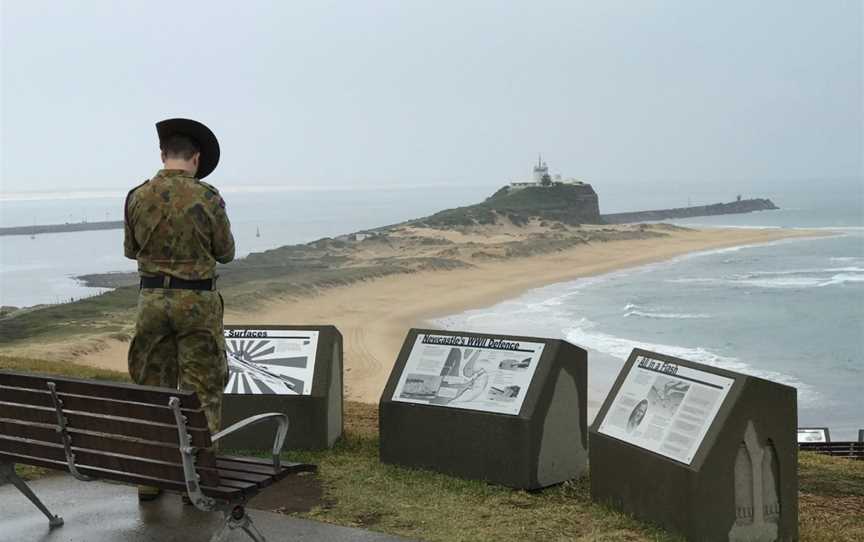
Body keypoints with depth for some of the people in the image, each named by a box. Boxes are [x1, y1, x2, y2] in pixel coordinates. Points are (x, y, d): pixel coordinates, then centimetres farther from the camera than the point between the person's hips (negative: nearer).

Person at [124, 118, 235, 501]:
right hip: (197, 301, -3)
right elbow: (225, 253, -1)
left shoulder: (137, 197, -2)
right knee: (202, 391, 5)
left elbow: (131, 249, 11)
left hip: (152, 298, 3)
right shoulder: (208, 199, -11)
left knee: (152, 387, 12)